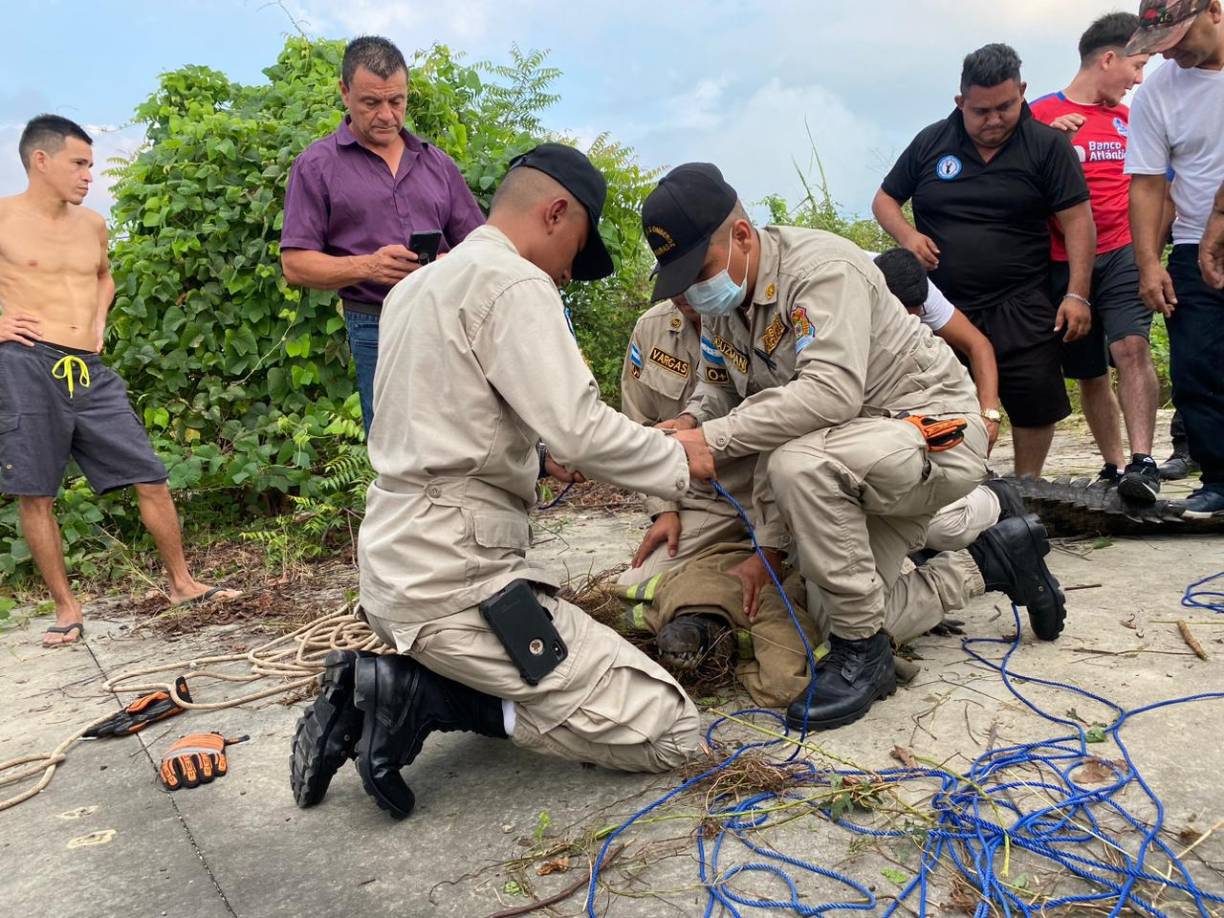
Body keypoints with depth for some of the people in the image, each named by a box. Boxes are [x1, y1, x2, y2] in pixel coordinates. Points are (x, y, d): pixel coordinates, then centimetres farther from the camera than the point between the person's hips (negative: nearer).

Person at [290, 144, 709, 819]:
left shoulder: (417, 286, 17)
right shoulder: (513, 282, -12)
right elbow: (577, 431, -21)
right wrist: (680, 460, -4)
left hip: (396, 563, 10)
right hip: (460, 580, -10)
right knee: (671, 731, -6)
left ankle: (387, 686, 8)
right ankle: (413, 695, -8)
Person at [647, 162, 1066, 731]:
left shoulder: (821, 267, -22)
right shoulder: (721, 306, 2)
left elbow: (830, 393, -37)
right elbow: (774, 431, 3)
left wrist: (711, 438, -36)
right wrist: (768, 545, -6)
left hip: (938, 429, -9)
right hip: (862, 461, 9)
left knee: (802, 464, -36)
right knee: (836, 613, 6)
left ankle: (862, 654, -18)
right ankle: (994, 562, 22)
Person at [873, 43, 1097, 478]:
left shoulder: (1046, 145, 1)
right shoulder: (931, 143, 7)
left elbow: (1078, 221, -2)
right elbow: (884, 200, 15)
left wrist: (1077, 295, -11)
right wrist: (907, 235, -6)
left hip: (1020, 308, -1)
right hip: (943, 306, 2)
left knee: (1035, 402, -3)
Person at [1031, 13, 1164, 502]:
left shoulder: (1128, 118, 14)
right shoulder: (1043, 115, 0)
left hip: (1123, 256, 2)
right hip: (1065, 265, -2)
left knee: (1131, 347, -20)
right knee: (1089, 373, 7)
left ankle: (1142, 462, -22)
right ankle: (1114, 465, 21)